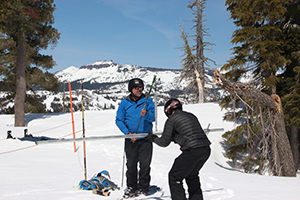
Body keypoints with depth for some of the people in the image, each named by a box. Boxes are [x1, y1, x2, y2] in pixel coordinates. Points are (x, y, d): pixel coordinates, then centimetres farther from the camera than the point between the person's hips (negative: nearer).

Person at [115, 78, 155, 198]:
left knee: (145, 164, 0)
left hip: (146, 138, 0)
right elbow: (119, 120, 3)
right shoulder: (125, 103, 5)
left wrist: (146, 114, -27)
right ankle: (131, 187, 18)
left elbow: (153, 117, -4)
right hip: (130, 139, 1)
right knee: (131, 164, 4)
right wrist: (128, 133, -10)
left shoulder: (148, 101, 4)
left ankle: (143, 187, 13)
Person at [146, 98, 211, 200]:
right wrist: (175, 138, 36)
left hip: (192, 152, -8)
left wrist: (153, 138, 24)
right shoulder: (191, 116, 22)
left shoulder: (171, 119, 2)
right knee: (191, 175, 29)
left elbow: (164, 143, 5)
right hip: (206, 150, 8)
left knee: (174, 177, 9)